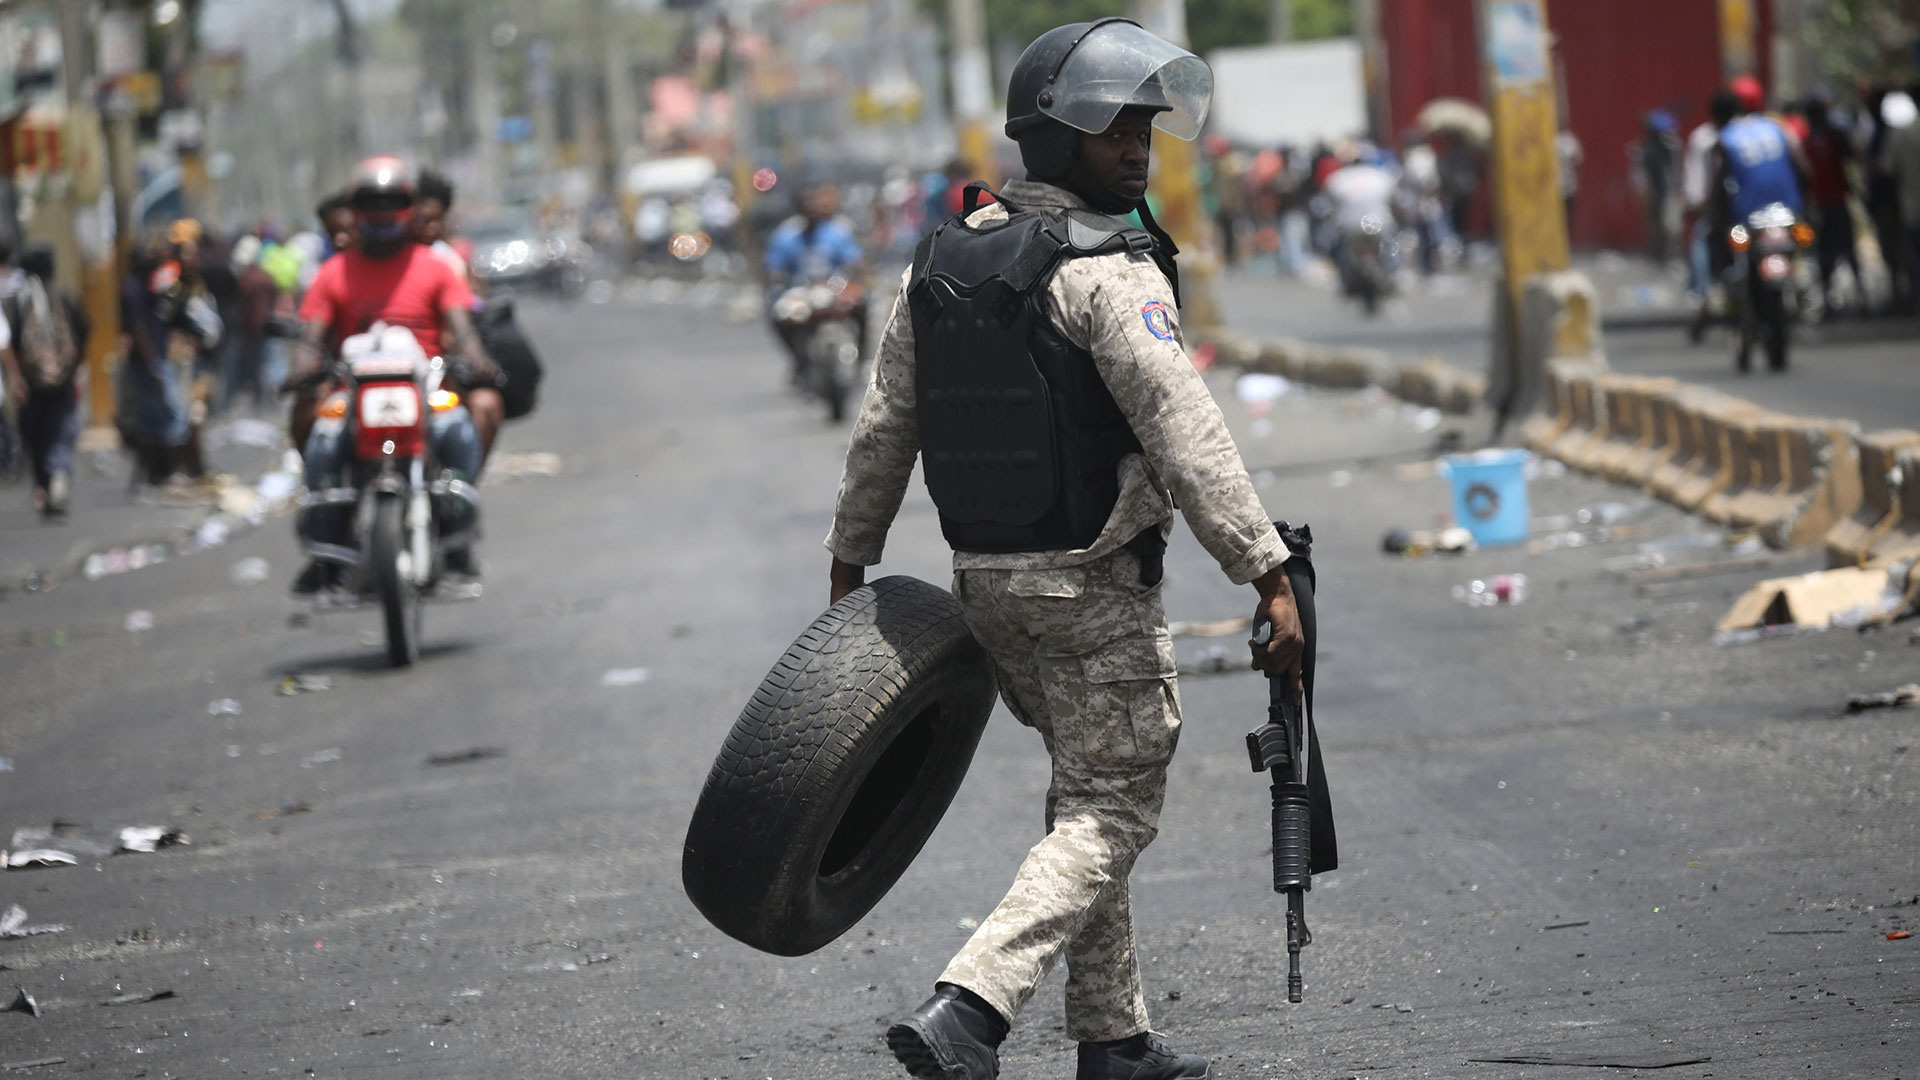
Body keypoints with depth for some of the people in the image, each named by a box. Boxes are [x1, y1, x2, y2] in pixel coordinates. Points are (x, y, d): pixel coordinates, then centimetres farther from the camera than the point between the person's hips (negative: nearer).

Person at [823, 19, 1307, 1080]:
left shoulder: (939, 262, 7)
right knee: (1109, 812, -2)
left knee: (1089, 788, 20)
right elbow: (1183, 431, -23)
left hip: (985, 582, 8)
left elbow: (882, 428, 12)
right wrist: (1270, 574, -24)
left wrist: (850, 563, 22)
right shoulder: (1108, 272, -16)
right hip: (1092, 589, -8)